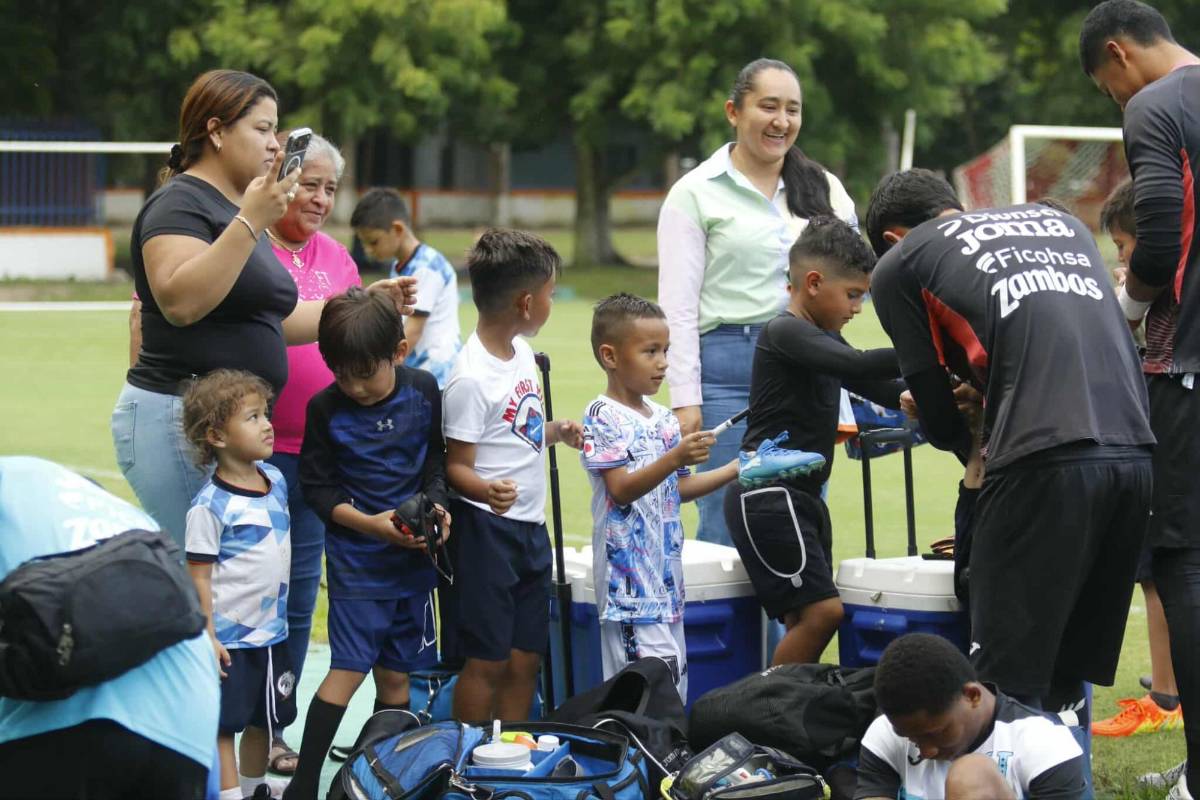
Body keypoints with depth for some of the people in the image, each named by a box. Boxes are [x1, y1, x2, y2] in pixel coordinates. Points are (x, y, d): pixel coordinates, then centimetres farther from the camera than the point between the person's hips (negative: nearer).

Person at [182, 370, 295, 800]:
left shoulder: (275, 480, 5)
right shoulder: (210, 505, -18)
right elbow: (198, 575, -15)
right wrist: (207, 636, -18)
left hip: (272, 630, 8)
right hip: (229, 635, -8)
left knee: (264, 716, 19)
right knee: (224, 721, -1)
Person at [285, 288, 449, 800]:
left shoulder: (424, 392, -1)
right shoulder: (326, 409, -8)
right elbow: (317, 487, -5)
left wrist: (436, 505, -8)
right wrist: (368, 523, -18)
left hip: (413, 556, 3)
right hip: (356, 559, -3)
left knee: (396, 674, 8)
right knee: (348, 669, -8)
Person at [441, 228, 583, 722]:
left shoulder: (521, 352, 9)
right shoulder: (472, 377, -19)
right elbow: (457, 465, -17)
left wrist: (556, 432, 9)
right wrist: (487, 492, -35)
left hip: (530, 527, 9)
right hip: (485, 529, -9)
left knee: (526, 657, 12)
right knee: (486, 659, -4)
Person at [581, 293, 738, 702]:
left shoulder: (663, 418, 14)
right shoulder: (603, 417, -10)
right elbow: (622, 489, -18)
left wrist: (735, 470, 12)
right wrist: (675, 458, -30)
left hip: (666, 573, 8)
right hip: (630, 581, -8)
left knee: (673, 673, 8)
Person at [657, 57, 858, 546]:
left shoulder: (823, 188, 13)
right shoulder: (696, 193, 1)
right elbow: (677, 308, -3)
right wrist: (685, 401, -10)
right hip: (730, 369, -4)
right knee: (726, 530, -4)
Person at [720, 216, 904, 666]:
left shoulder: (824, 338, 19)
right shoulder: (785, 333, -12)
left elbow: (883, 391, 17)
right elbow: (858, 366, -26)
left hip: (803, 496, 10)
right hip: (767, 496, -10)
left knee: (807, 619, 8)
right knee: (822, 611, -16)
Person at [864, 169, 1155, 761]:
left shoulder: (898, 265, 14)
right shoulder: (1061, 222, 29)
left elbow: (938, 417, 16)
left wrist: (973, 446, 37)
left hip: (1044, 461, -6)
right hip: (1135, 448, 6)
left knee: (1009, 676, -1)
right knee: (1069, 676, 15)